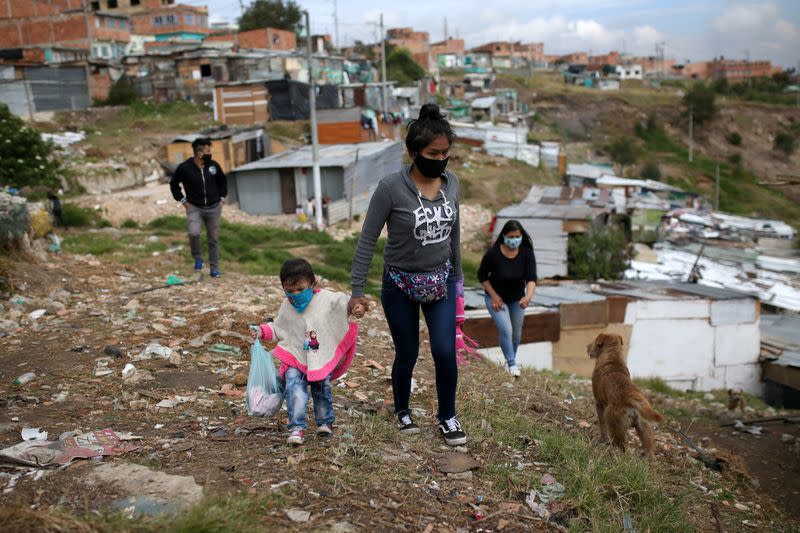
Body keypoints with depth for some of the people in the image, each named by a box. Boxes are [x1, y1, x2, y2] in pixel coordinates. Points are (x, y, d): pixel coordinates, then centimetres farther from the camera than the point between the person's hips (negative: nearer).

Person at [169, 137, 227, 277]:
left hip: (214, 208, 3)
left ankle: (214, 269, 19)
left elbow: (222, 181, 18)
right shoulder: (184, 168, -9)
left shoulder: (213, 165, 0)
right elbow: (174, 184, 6)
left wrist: (222, 197, 11)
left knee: (213, 239, 7)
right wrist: (182, 200, 1)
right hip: (194, 208, -3)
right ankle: (198, 258, 3)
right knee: (194, 233, -25)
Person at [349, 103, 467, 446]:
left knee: (445, 352, -3)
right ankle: (402, 410, 38)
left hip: (441, 282, 3)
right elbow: (367, 240, -14)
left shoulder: (451, 183, -4)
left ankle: (448, 416, 22)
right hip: (400, 285, -3)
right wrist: (357, 291, -15)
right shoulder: (391, 188, -19)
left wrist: (457, 275, 17)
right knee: (407, 355, 10)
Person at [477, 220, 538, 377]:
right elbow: (482, 276, -12)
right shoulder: (493, 253, -26)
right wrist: (494, 295, -17)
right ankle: (511, 363, 3)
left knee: (516, 333, 16)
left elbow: (531, 278, -29)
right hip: (496, 297, -3)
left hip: (517, 298, 3)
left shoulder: (527, 253, -22)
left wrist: (529, 296, -48)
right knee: (506, 331, -16)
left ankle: (511, 358, 42)